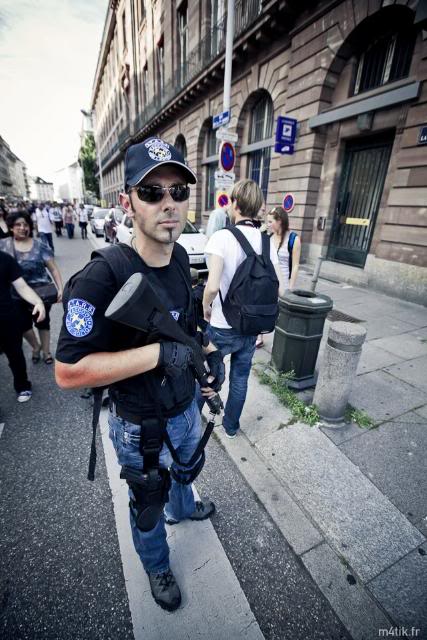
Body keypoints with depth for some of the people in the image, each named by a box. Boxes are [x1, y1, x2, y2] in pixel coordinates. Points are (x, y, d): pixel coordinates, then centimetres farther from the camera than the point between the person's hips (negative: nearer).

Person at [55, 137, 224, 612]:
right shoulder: (102, 277, -30)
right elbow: (68, 373, -28)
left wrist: (208, 352, -8)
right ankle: (156, 566, 59)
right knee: (147, 506, 25)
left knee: (184, 470, 37)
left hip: (187, 408, 7)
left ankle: (182, 509, 72)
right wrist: (159, 353, -34)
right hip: (141, 427, -6)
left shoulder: (180, 258, -6)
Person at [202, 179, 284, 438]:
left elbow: (212, 286, -26)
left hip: (222, 327, -4)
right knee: (240, 378, 19)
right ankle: (231, 426, 39)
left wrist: (206, 307, -7)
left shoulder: (223, 237, -16)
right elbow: (279, 288, -2)